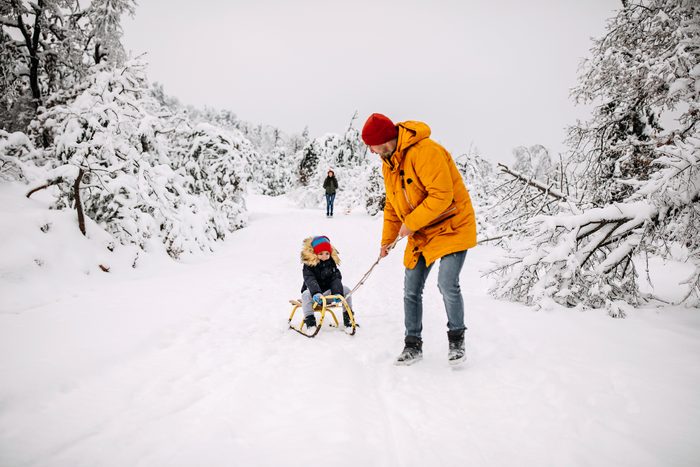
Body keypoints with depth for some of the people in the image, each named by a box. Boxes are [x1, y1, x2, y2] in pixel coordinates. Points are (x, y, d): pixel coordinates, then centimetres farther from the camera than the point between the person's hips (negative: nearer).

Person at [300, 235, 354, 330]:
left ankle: (348, 317, -4)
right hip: (313, 293, -3)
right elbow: (310, 280, -31)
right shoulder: (308, 265, -15)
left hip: (327, 292, 4)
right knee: (306, 295, -36)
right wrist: (316, 293, -51)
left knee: (346, 290, -15)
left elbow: (336, 278, -12)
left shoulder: (331, 263, -2)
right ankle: (310, 322, -30)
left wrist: (337, 292, -32)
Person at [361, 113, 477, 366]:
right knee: (411, 290, 5)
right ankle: (413, 345, 18)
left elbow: (442, 195, -29)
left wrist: (410, 223, -21)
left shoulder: (425, 151, -24)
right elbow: (392, 204, 15)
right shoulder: (388, 163, 5)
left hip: (451, 226, -8)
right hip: (420, 234, 8)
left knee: (447, 285, -17)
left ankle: (456, 339, 7)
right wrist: (387, 238, 13)